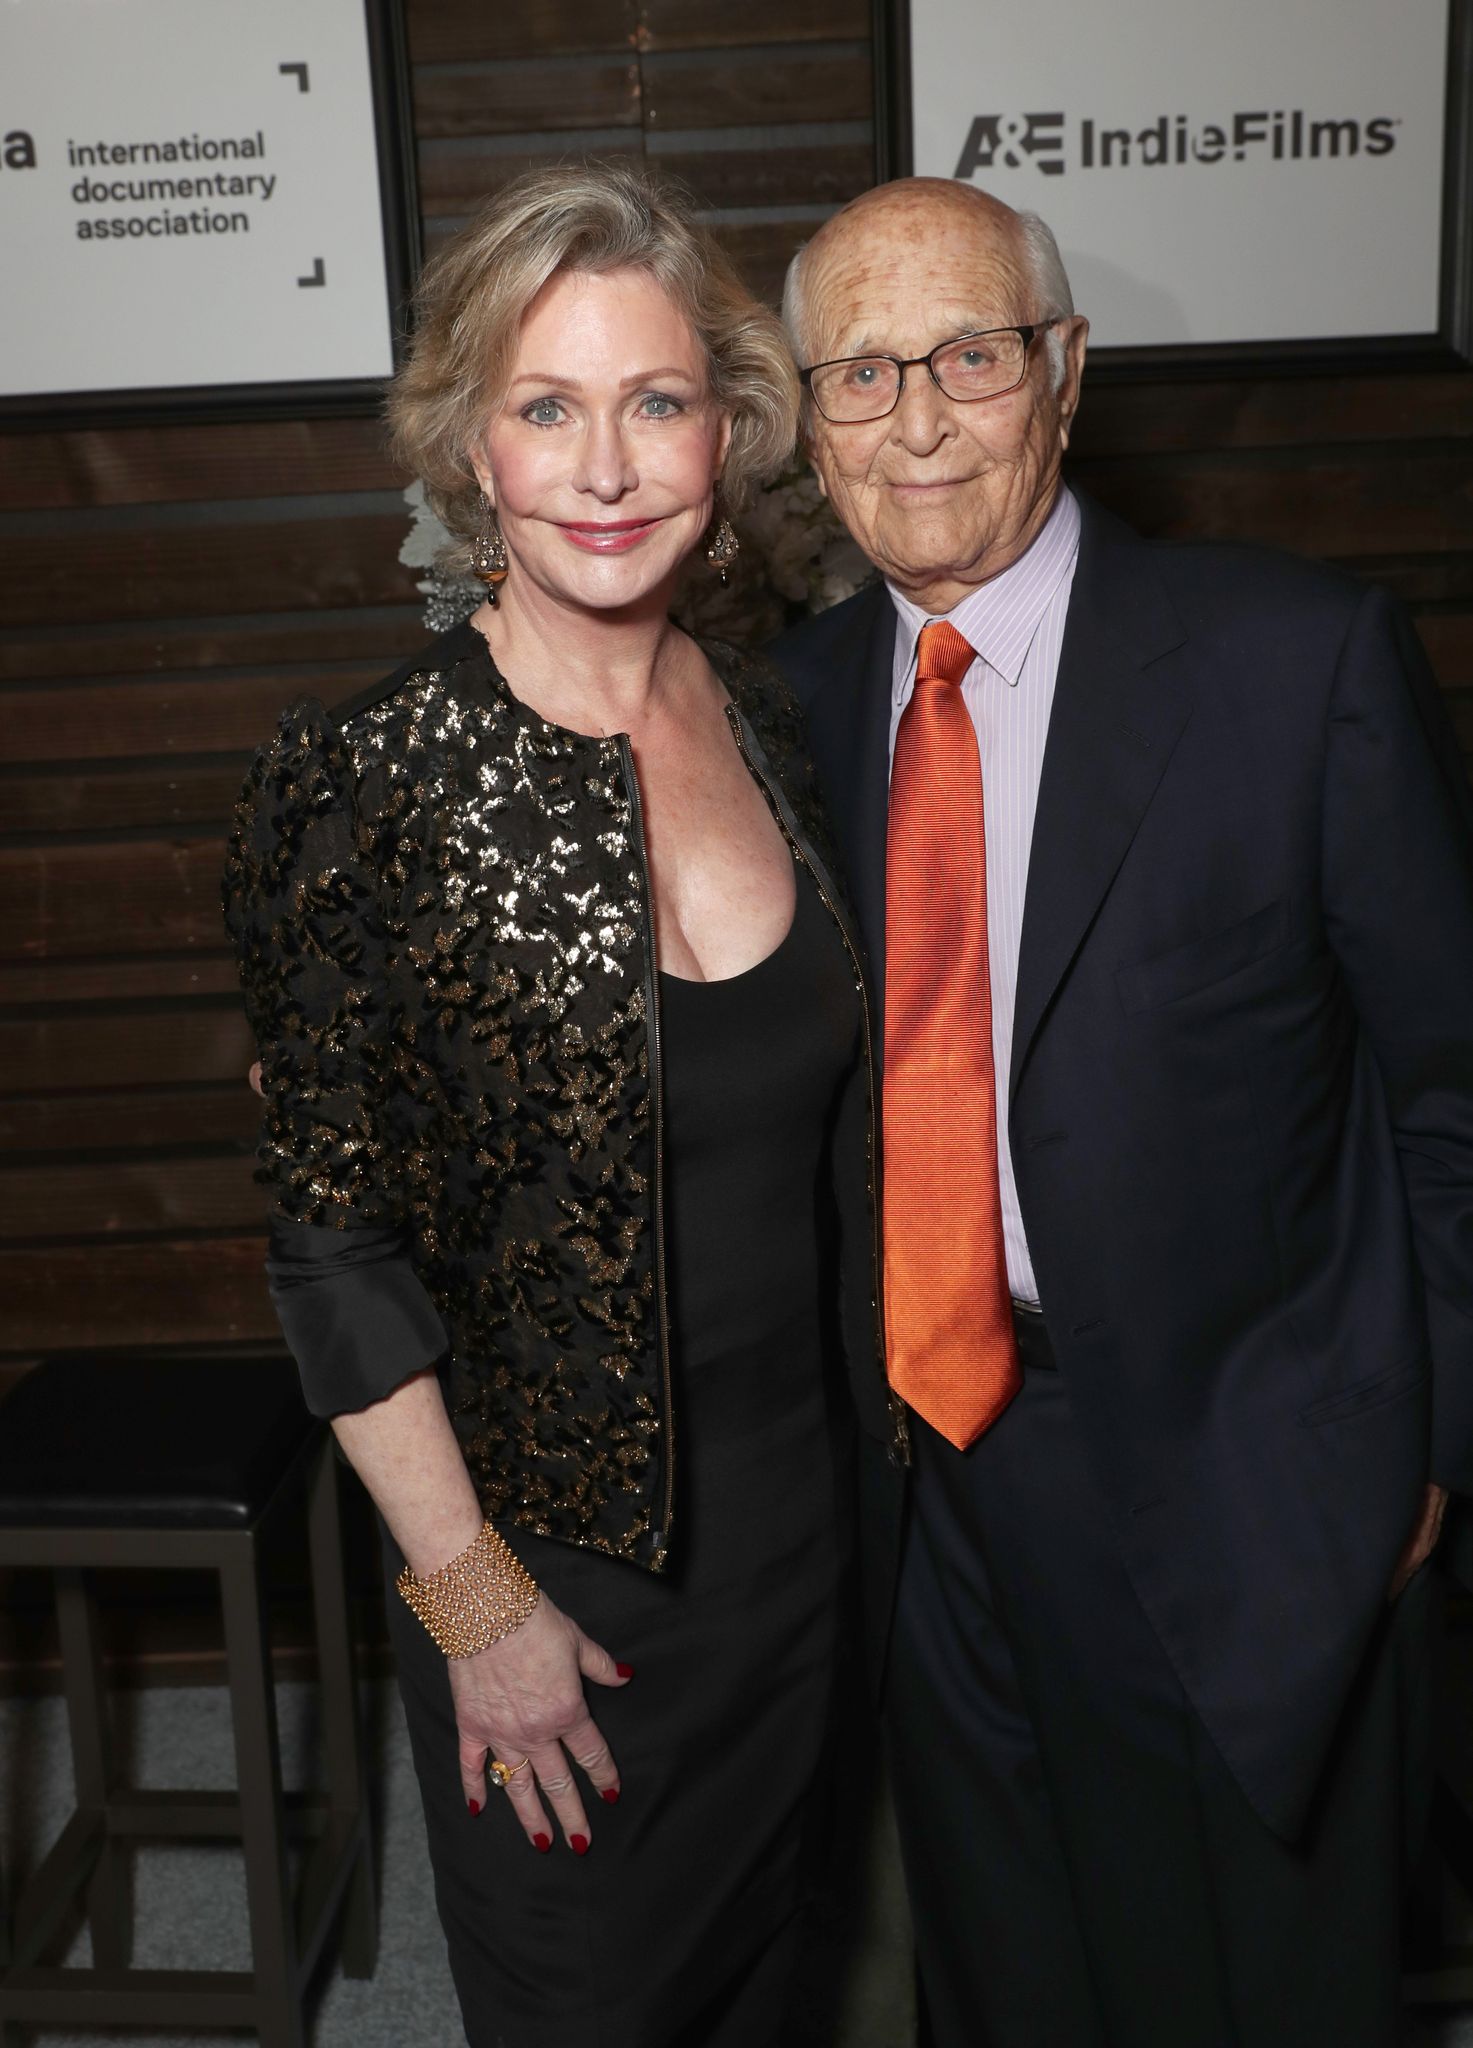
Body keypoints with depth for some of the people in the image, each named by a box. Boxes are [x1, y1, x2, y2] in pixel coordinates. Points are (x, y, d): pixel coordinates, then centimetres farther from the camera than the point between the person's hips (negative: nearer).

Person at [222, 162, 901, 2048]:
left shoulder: (768, 722, -4)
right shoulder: (365, 782, -19)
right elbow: (337, 1247, -15)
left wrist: (872, 1435, 8)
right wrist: (475, 1603, -12)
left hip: (796, 1515, 4)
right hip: (549, 1545, -4)